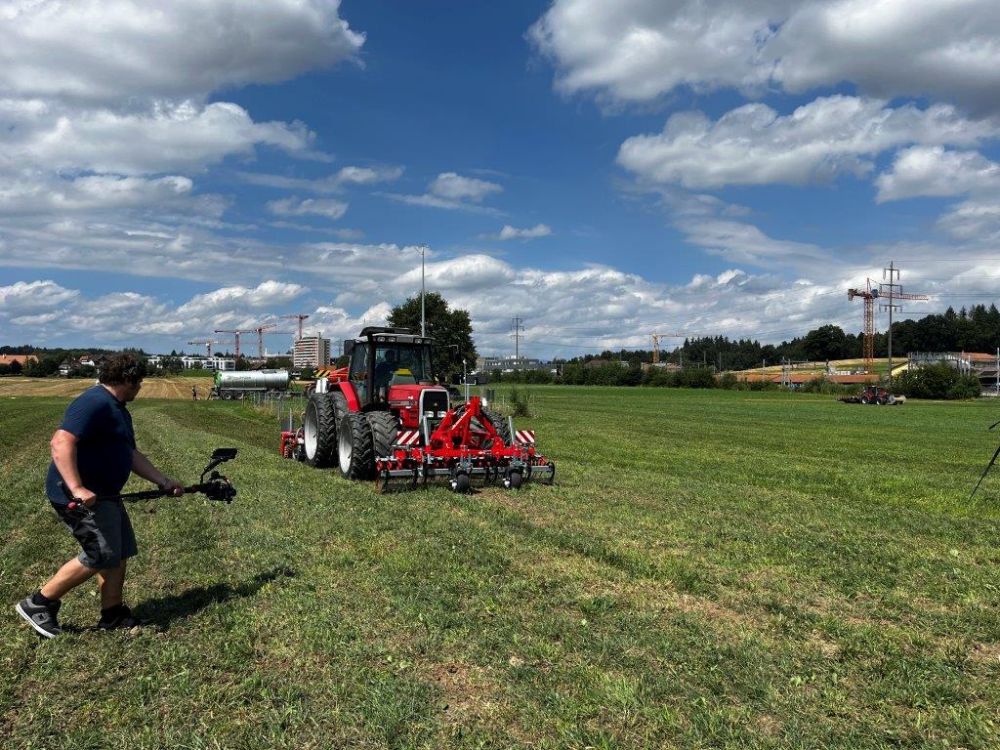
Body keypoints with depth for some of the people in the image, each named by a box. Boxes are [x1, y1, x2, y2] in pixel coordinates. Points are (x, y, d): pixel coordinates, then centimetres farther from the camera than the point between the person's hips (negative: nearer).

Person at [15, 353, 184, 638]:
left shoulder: (118, 409, 15)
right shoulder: (95, 403, -19)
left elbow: (131, 454, 20)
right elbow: (61, 443, -29)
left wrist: (164, 482, 15)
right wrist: (77, 488, -36)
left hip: (103, 494, 11)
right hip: (81, 496, -11)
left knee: (119, 553, 12)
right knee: (100, 555, -9)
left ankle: (113, 613, 22)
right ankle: (38, 604, 6)